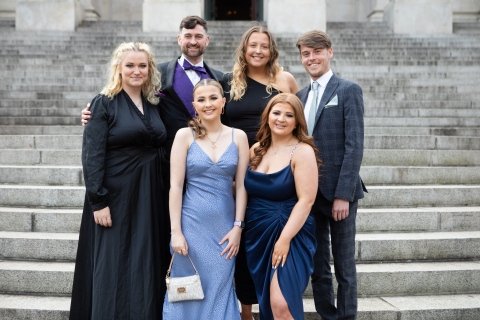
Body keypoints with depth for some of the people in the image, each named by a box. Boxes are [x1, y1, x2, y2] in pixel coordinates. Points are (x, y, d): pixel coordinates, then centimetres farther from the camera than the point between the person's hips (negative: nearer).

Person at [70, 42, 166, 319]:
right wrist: (98, 201, -17)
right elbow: (92, 156, -11)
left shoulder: (153, 105, 11)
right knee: (113, 267, 1)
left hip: (150, 198, 5)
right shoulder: (104, 104, -5)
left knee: (147, 267, 10)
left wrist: (163, 196, 7)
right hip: (116, 198, -5)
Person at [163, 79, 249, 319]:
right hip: (192, 223, -2)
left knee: (220, 289, 8)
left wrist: (237, 227, -3)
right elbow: (175, 186, -5)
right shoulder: (185, 135, -3)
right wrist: (176, 231, -10)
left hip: (224, 224, 2)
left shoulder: (238, 137, 3)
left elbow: (241, 185, 3)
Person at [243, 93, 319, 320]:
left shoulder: (302, 151, -10)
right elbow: (245, 188, 10)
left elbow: (306, 200, -16)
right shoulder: (256, 150, 7)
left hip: (290, 235, -6)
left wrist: (284, 239, -20)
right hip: (257, 235, 6)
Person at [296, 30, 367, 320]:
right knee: (317, 266, 12)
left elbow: (354, 146, -11)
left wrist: (343, 195, -18)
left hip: (338, 192, -5)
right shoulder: (302, 96, 14)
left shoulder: (349, 90, -4)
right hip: (308, 192, 6)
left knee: (344, 266, 5)